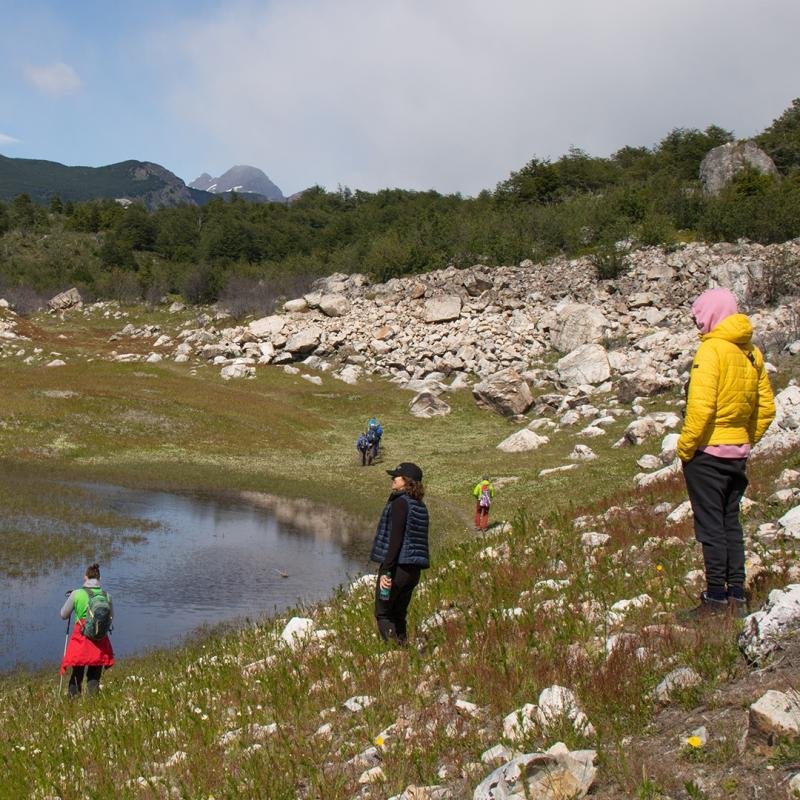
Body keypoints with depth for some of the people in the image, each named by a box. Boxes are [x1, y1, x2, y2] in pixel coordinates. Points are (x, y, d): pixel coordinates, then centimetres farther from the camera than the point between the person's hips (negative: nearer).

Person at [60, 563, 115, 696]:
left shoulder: (76, 594, -8)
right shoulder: (107, 595, -2)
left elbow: (63, 615, 5)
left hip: (81, 639, -2)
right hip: (100, 640, 2)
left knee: (76, 676, 13)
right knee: (94, 677, 13)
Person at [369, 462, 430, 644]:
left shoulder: (400, 503, -13)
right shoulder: (421, 506, 12)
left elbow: (395, 539, -20)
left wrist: (386, 571, -20)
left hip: (397, 566, -8)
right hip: (414, 570, 8)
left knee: (383, 613, 2)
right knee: (399, 614, 17)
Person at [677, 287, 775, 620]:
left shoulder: (712, 349, -15)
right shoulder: (751, 353, 9)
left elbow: (701, 406, -22)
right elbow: (766, 408, 12)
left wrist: (685, 445, -13)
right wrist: (746, 442, 17)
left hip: (707, 452, -8)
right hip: (737, 453, 8)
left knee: (710, 526, -1)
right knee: (731, 523, 14)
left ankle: (716, 599, 2)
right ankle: (737, 597, 18)